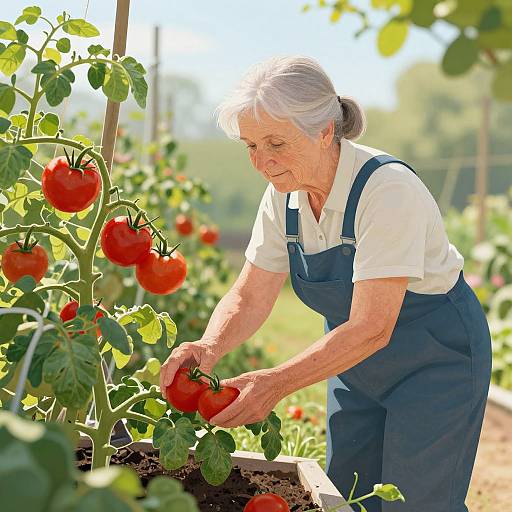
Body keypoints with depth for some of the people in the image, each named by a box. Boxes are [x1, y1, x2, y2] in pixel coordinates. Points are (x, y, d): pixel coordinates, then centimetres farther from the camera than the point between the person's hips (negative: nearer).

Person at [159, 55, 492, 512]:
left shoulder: (388, 189, -30)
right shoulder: (284, 195, -9)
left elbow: (371, 329, -34)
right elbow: (249, 297, -6)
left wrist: (277, 384, -41)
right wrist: (211, 346, -27)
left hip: (436, 359, -6)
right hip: (357, 364, 7)